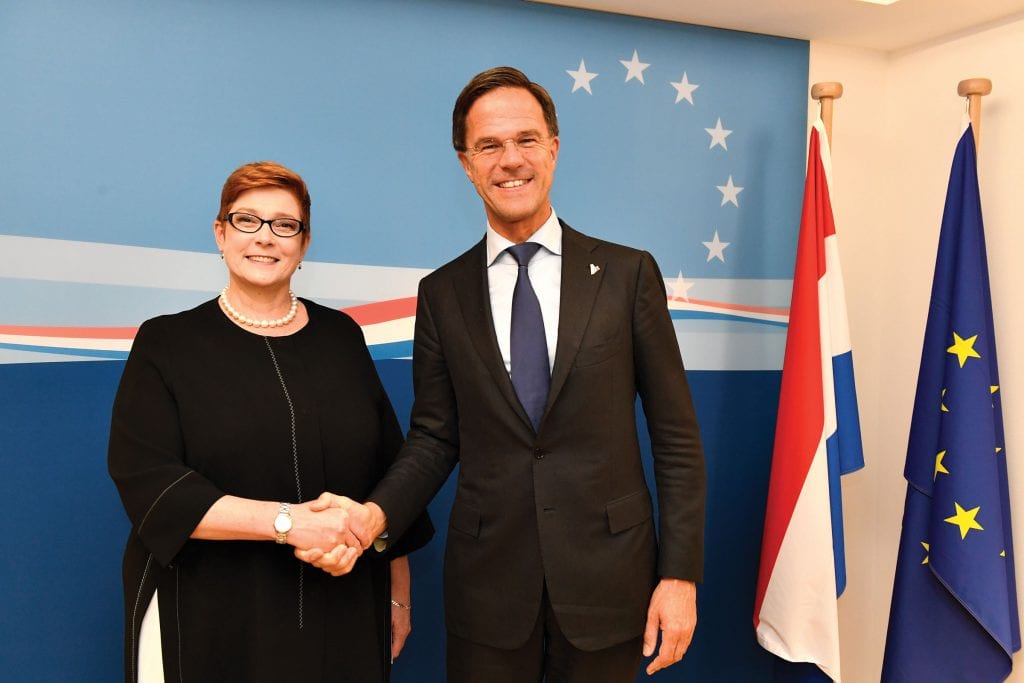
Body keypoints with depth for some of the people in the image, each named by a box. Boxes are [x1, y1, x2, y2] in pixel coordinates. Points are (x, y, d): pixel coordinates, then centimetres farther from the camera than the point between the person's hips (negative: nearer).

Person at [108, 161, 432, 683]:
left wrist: (398, 596, 9)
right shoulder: (166, 343, -1)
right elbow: (145, 481, -12)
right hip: (207, 624, -2)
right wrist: (285, 521, -22)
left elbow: (388, 471, 8)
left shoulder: (340, 336, 6)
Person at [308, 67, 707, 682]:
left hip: (606, 579, -1)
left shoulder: (628, 273, -3)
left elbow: (676, 435, -2)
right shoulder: (442, 294, 2)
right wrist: (376, 514, -13)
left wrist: (681, 574, -6)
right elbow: (434, 438, 5)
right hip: (487, 583, 1)